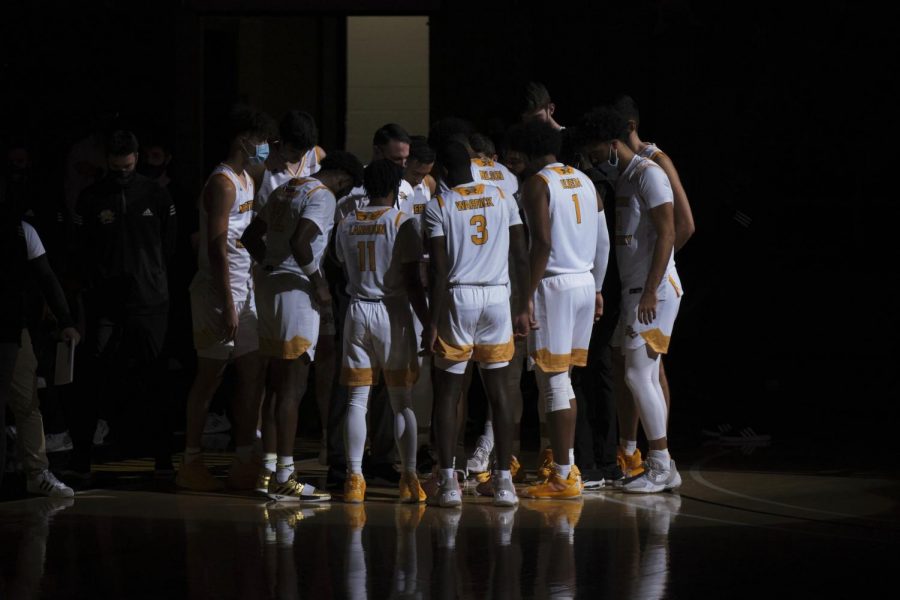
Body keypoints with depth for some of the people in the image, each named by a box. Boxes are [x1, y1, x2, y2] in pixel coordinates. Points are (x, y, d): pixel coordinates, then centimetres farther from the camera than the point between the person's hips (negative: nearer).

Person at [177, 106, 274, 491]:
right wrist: (227, 305, -22)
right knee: (210, 375, -3)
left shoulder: (248, 180, 16)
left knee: (253, 372, 7)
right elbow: (216, 249, -19)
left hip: (244, 289, 9)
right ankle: (191, 463, 4)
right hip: (218, 290, -9)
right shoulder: (223, 183, -14)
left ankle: (243, 464, 11)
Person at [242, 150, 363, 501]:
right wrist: (318, 281, -16)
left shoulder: (285, 190, 17)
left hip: (270, 285, 9)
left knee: (280, 384, 16)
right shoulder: (323, 196, -11)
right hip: (295, 290, -9)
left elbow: (251, 237, 22)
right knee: (293, 387, -7)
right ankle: (283, 479, -8)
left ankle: (270, 469, 19)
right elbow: (300, 242, -26)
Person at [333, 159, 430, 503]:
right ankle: (409, 479, 1)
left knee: (357, 399, 4)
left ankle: (354, 478, -2)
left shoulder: (346, 225, 6)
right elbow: (412, 281, -11)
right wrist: (427, 323, -6)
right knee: (402, 401, 4)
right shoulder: (402, 223, -8)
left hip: (357, 310, 3)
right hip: (393, 310, -3)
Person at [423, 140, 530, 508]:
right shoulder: (502, 198, 9)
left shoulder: (438, 206, -2)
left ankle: (448, 484, -3)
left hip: (458, 298, -3)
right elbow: (520, 258, 6)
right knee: (498, 393, 8)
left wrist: (433, 322, -7)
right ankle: (504, 483, 5)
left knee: (447, 394, 3)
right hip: (498, 297, 3)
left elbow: (440, 270, -8)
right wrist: (523, 309, 12)